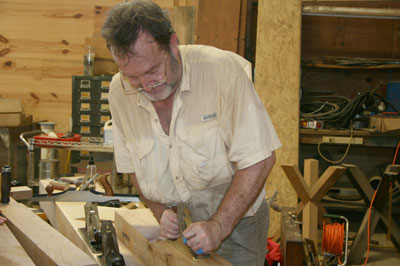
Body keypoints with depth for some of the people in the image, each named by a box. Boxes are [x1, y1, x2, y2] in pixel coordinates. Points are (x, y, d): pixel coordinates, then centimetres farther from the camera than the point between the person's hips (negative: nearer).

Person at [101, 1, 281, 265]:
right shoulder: (119, 92, -8)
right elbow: (133, 167, 6)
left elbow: (258, 159, -21)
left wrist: (219, 227, -24)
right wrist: (161, 211, -10)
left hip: (235, 220, -3)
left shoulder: (222, 70, -22)